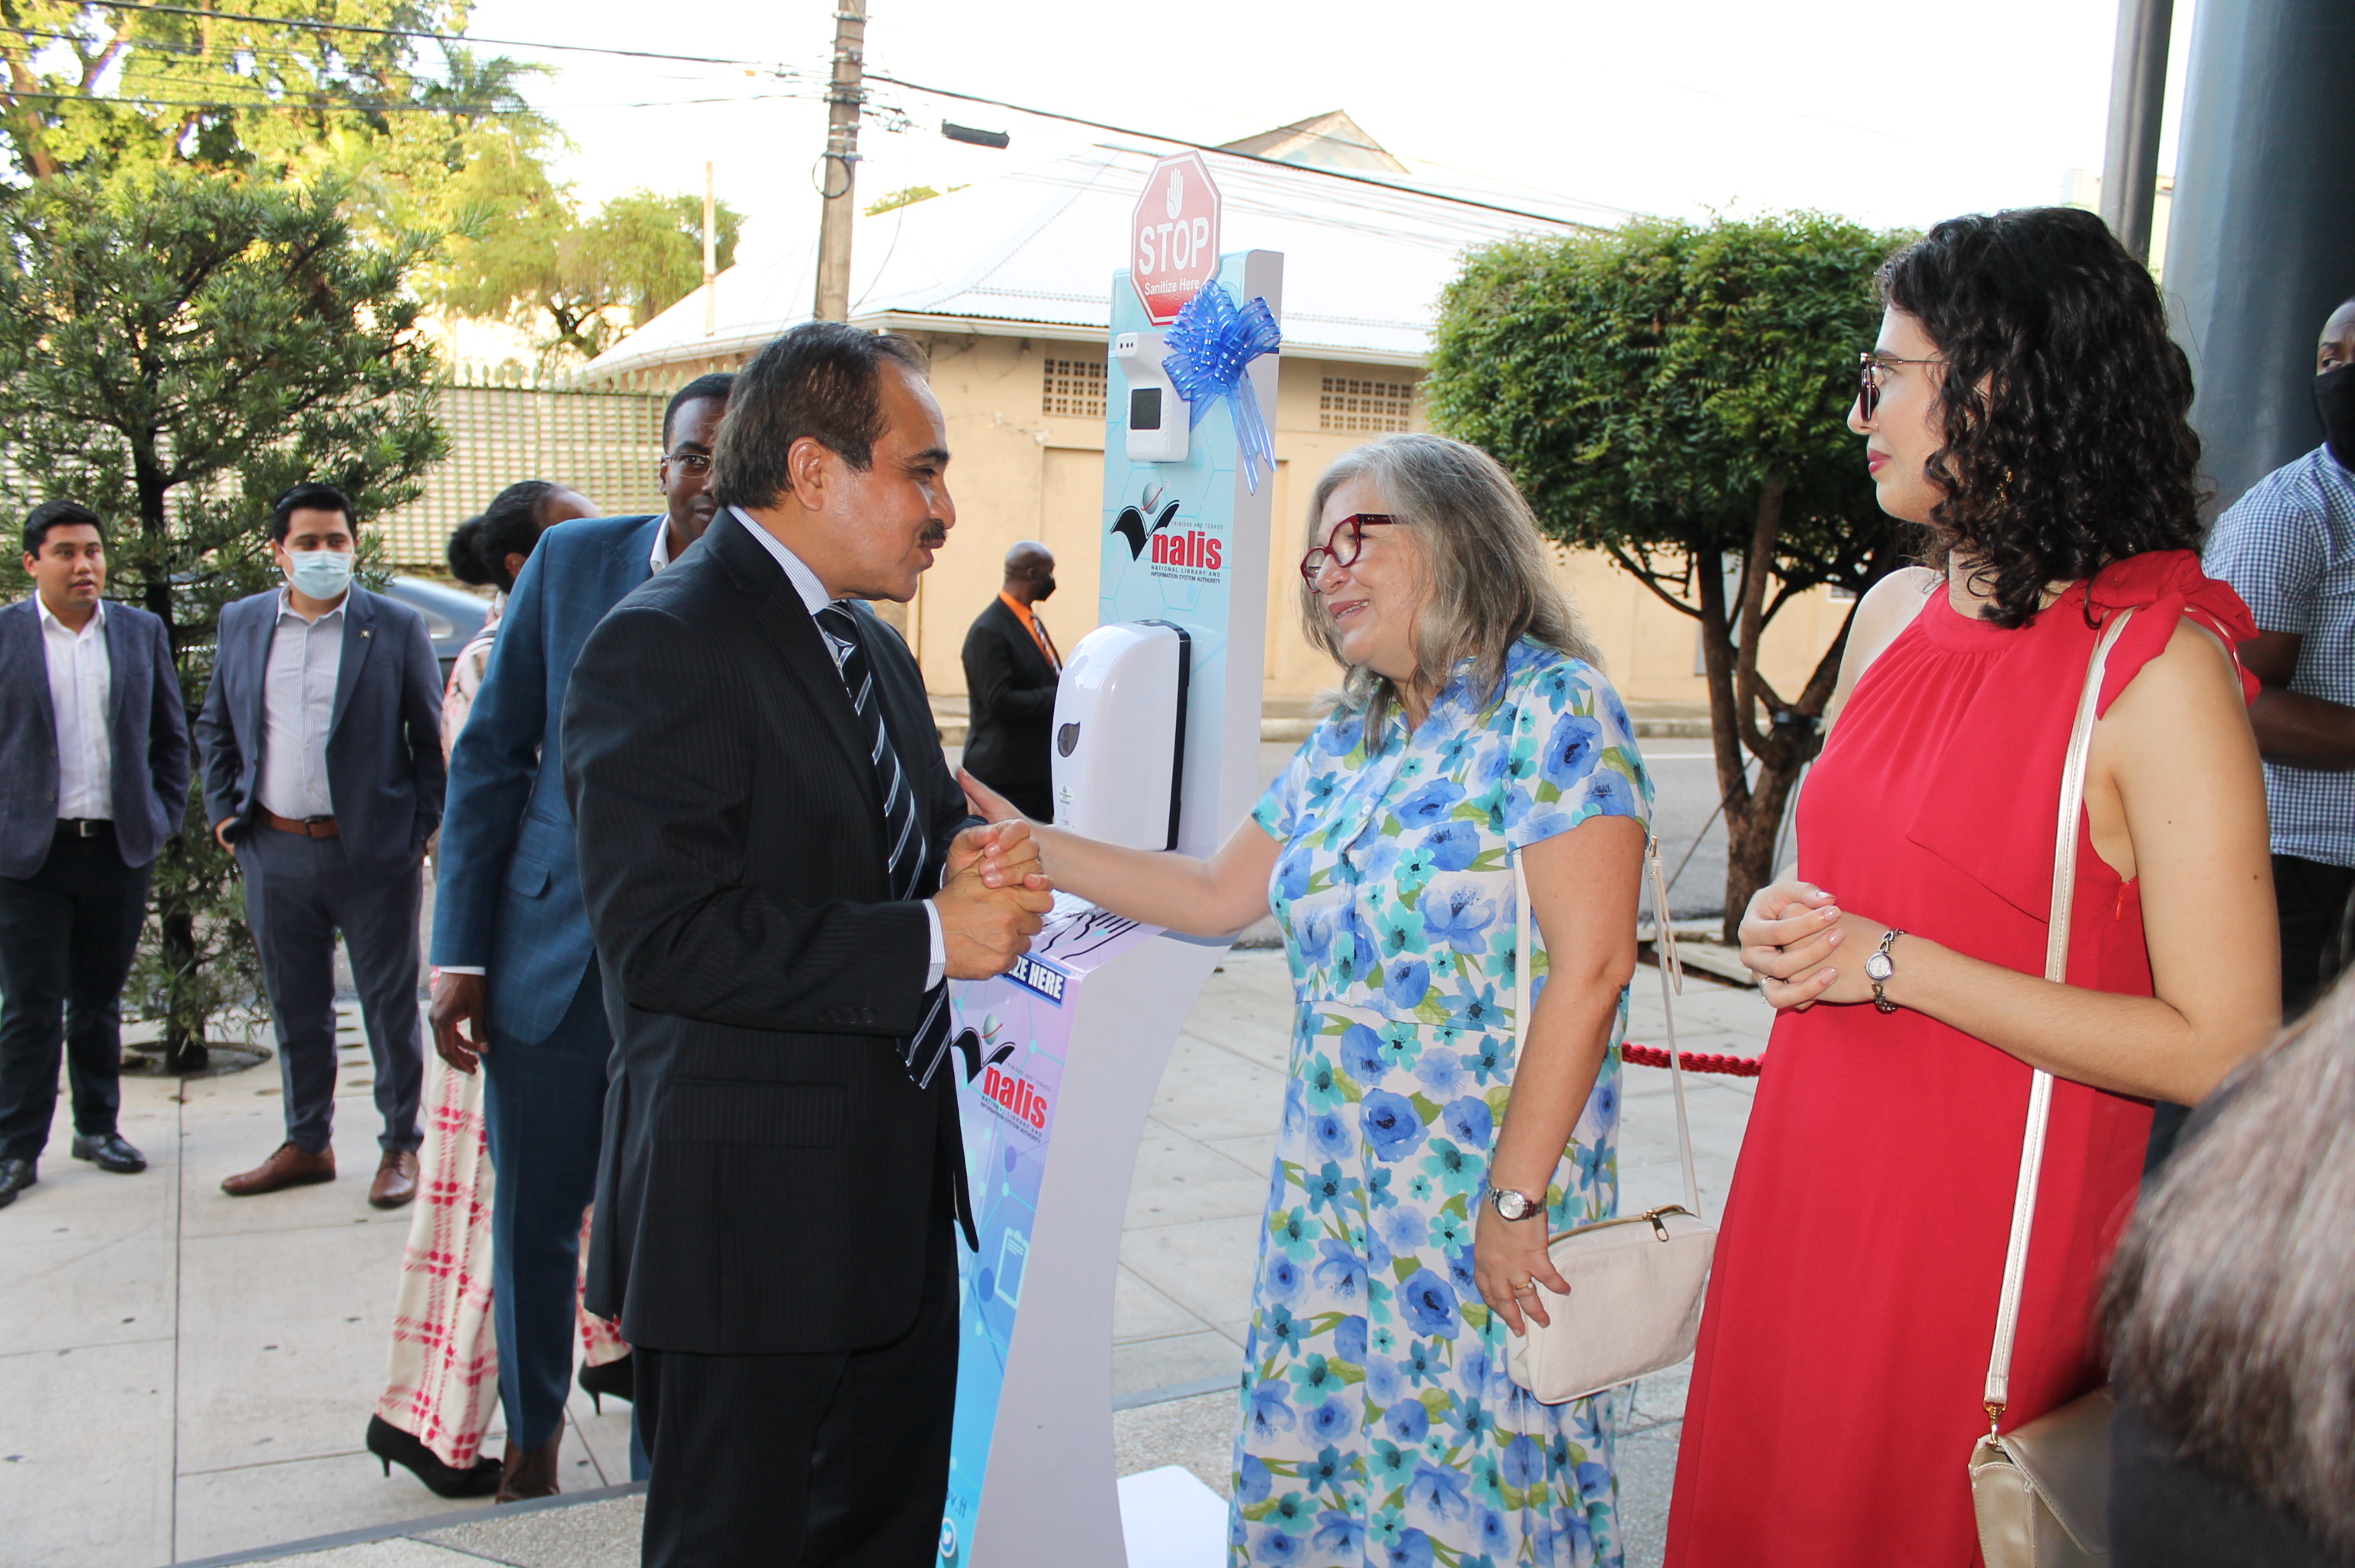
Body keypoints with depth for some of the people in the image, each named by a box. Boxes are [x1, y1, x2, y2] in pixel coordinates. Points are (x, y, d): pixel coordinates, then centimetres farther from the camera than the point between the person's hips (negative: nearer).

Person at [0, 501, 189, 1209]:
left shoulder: (143, 632, 8)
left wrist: (164, 819, 6)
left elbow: (171, 737, 13)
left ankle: (98, 1126, 25)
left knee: (99, 999, 13)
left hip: (121, 848, 2)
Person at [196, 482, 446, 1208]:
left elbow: (433, 738, 0)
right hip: (275, 852, 4)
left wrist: (421, 827, -6)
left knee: (390, 1003, 5)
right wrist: (224, 811, 8)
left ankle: (400, 1147, 17)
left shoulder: (397, 627, -2)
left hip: (373, 851, -3)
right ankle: (306, 1143, 27)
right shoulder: (241, 623, 8)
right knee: (295, 1007, 14)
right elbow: (214, 725, 18)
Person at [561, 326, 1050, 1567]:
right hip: (749, 1214, -9)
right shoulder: (662, 647, -17)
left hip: (899, 1199, 9)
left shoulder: (873, 650, 13)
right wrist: (930, 940, -21)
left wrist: (969, 868, -4)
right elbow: (664, 940, -26)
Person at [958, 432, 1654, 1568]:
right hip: (1333, 1196, 7)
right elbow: (1217, 896, 15)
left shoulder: (1552, 710, -12)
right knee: (1315, 1463, 14)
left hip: (1489, 1200, -6)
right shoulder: (1341, 748, 11)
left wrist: (1516, 1198, -18)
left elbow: (1590, 965, -18)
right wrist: (1022, 844, 7)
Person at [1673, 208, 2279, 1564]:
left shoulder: (2159, 667, -15)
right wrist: (1785, 923, -1)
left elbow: (2221, 1052, -18)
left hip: (1987, 1236, -6)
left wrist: (1896, 966, -19)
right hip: (1808, 1187, 6)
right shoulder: (1896, 614, 6)